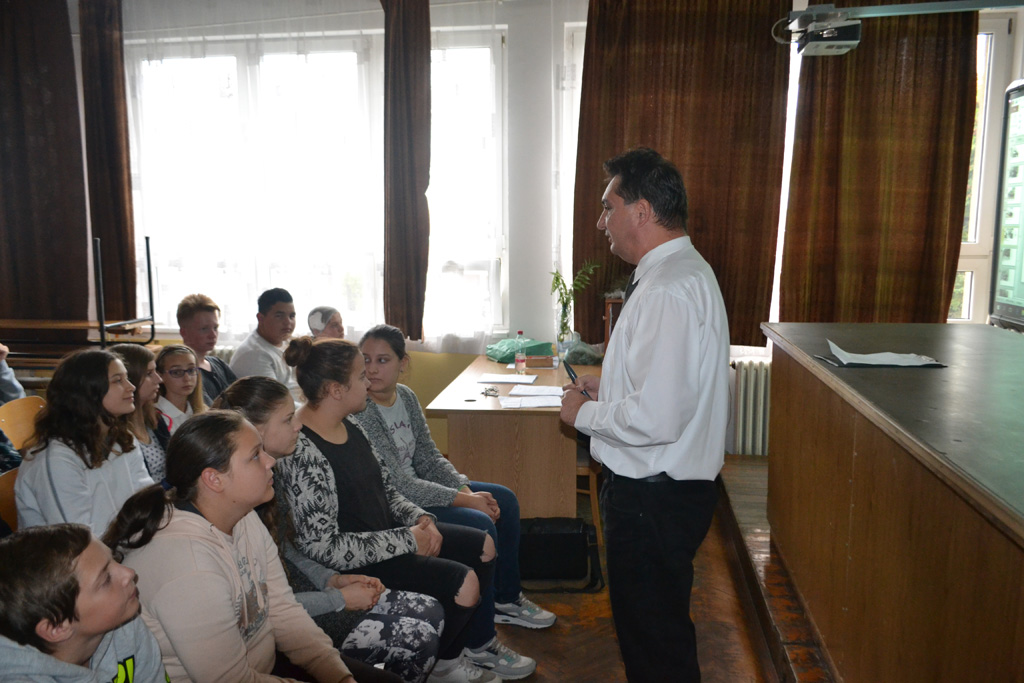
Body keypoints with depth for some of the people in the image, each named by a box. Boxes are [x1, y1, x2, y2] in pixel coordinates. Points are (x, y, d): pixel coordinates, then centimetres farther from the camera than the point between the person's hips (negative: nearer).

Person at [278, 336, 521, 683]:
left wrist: (419, 518, -6)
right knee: (464, 582, -18)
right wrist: (407, 540, -22)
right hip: (355, 561, -10)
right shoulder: (302, 452, -27)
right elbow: (323, 547, -28)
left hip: (385, 531, 10)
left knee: (482, 546, 11)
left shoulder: (349, 427, 2)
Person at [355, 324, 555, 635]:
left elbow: (430, 457, 7)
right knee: (481, 526, -21)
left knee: (504, 501, 8)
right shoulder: (360, 414, -23)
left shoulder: (406, 396, 2)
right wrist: (464, 499, -21)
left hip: (418, 486, 9)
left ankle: (506, 599, 23)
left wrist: (467, 489, -9)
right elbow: (398, 485, -24)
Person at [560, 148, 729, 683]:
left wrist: (584, 414, -14)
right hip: (661, 485, 10)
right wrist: (607, 385, 11)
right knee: (645, 624, 25)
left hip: (653, 497, -10)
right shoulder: (687, 271, 10)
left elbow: (656, 418, -30)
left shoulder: (668, 291, -24)